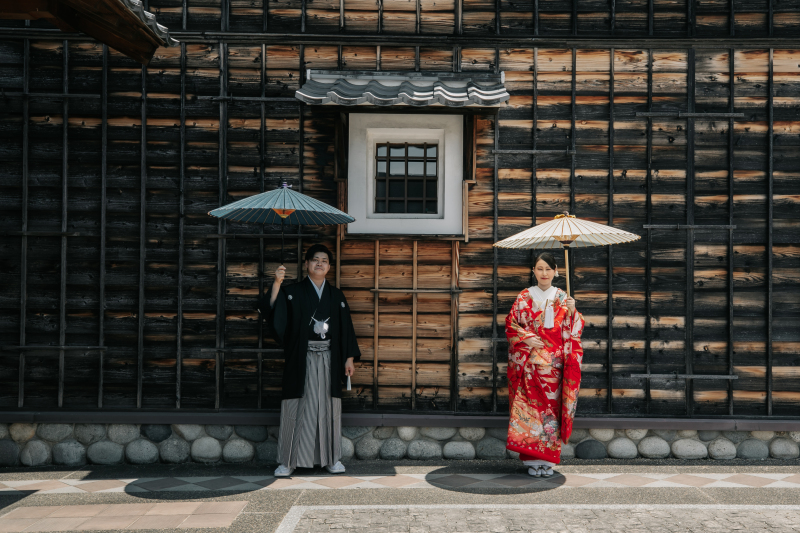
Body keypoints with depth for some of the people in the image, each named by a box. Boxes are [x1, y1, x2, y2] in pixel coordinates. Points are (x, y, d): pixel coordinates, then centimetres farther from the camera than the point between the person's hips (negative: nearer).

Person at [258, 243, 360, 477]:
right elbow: (272, 310, -15)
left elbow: (345, 328, 10)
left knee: (328, 407, 7)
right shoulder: (293, 292, 2)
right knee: (297, 407, 0)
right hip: (301, 359, -2)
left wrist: (349, 358, 4)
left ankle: (331, 458, 17)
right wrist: (277, 283, -26)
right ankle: (288, 460, 9)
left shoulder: (336, 296, 10)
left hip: (328, 360, 2)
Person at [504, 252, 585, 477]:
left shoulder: (563, 298, 8)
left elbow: (574, 331, 4)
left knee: (551, 407, 1)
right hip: (529, 363, 0)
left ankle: (548, 459, 10)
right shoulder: (524, 298, 7)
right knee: (530, 407, -3)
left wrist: (572, 311, -14)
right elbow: (511, 325, 5)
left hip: (554, 363, 1)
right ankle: (532, 459, 5)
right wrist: (527, 339, -10)